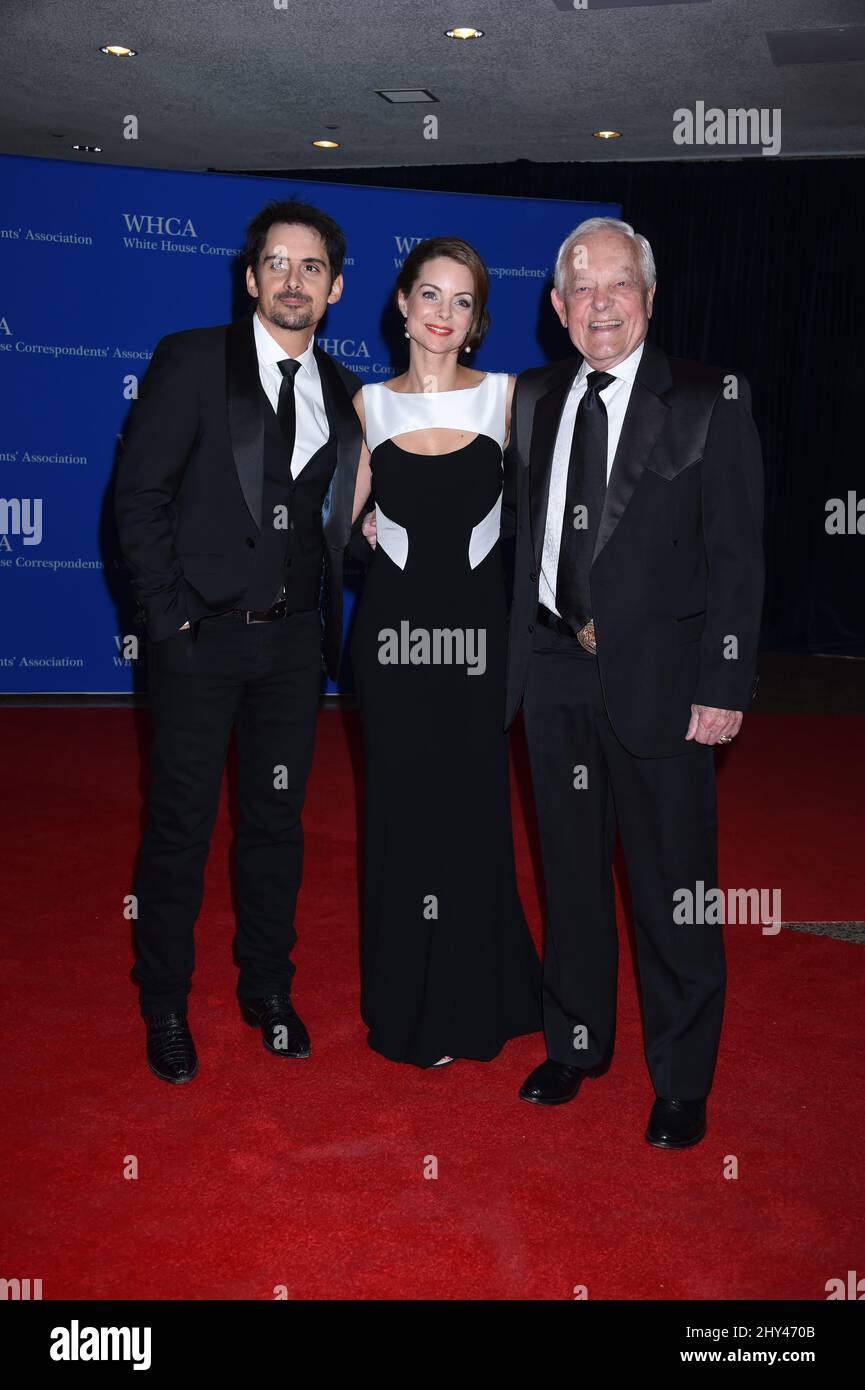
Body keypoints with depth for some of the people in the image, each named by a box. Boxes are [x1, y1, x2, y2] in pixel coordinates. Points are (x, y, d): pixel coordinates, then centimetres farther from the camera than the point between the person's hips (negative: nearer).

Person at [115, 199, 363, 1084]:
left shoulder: (341, 394, 10)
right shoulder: (191, 361, -3)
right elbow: (139, 495, -7)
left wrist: (325, 617, 1)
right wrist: (170, 612, -12)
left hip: (293, 637, 4)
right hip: (201, 635, -4)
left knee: (277, 820, 13)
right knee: (180, 826, 5)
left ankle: (267, 989, 30)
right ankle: (164, 1008, 23)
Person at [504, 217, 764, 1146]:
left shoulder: (710, 400, -4)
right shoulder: (535, 398, 10)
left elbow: (737, 556, -7)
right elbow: (524, 528, 13)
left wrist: (724, 687, -12)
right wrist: (543, 638, 3)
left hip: (657, 678, -4)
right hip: (555, 674, 5)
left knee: (673, 890, 4)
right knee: (570, 871, 16)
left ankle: (681, 1084, 23)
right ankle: (576, 1043, 35)